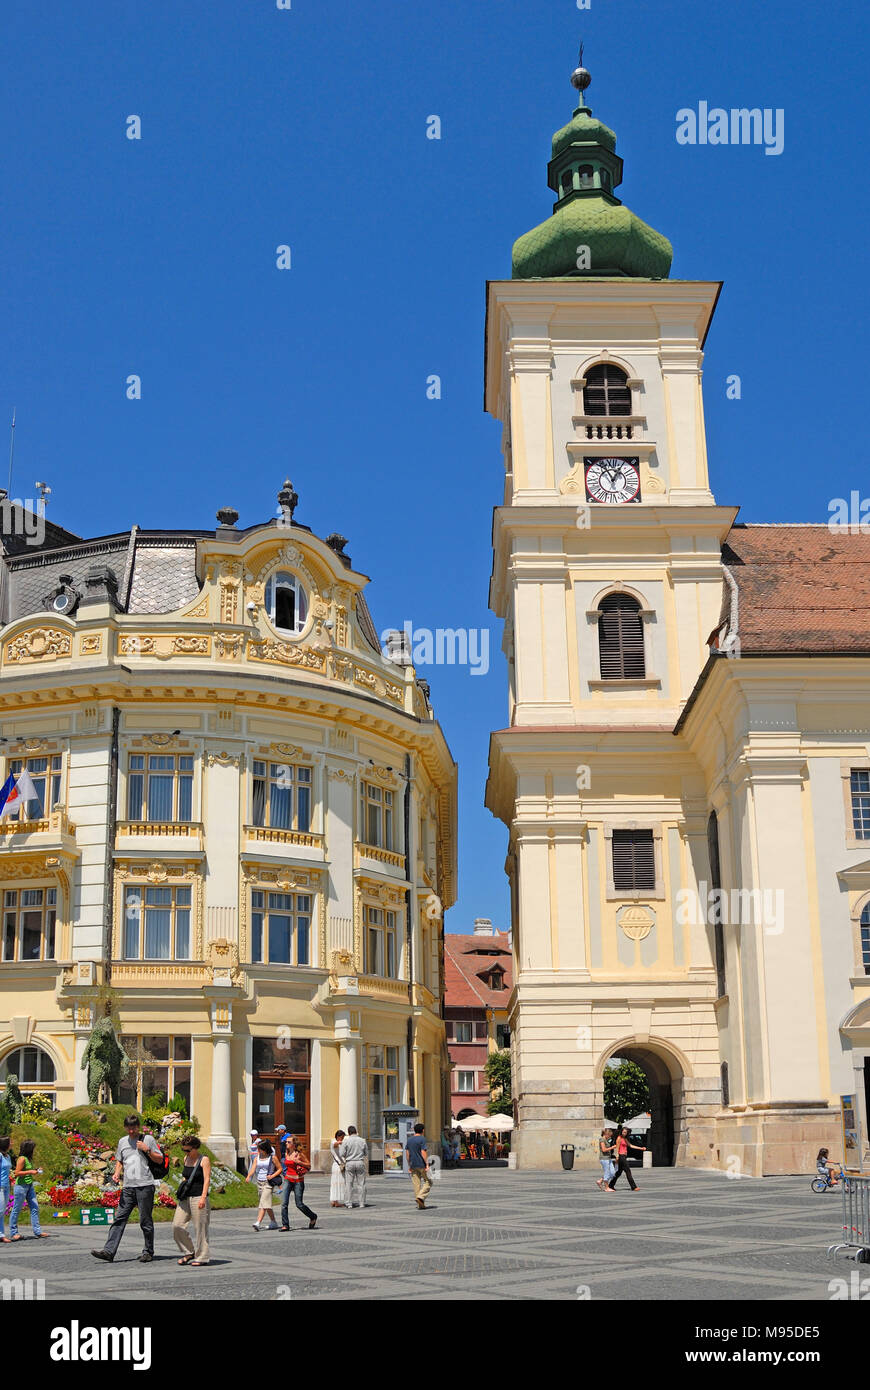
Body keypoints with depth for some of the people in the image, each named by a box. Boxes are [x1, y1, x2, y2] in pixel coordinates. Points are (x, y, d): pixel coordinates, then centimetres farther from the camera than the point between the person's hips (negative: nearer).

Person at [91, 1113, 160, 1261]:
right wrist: (117, 1173, 4)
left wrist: (147, 1150, -8)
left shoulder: (148, 1139, 4)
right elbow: (119, 1161, 24)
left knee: (145, 1220, 0)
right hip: (128, 1186, 4)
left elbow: (160, 1159, 6)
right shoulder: (122, 1141, 16)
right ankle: (109, 1251, -8)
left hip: (145, 1185, -4)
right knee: (120, 1218, -4)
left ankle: (148, 1252, 11)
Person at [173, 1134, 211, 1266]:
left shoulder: (204, 1160, -6)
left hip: (198, 1198, -7)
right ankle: (189, 1252, 13)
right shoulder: (186, 1159, 13)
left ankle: (201, 1257, 7)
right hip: (185, 1198, 7)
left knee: (200, 1228, -3)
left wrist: (203, 1197, -22)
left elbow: (207, 1180, -13)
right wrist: (181, 1190, 14)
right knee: (177, 1225, -1)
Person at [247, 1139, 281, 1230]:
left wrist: (272, 1176, -15)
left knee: (264, 1203, -17)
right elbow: (253, 1168, -4)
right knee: (265, 1204, 14)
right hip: (259, 1182, 6)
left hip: (268, 1183, -6)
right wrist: (248, 1176, -23)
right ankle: (274, 1223, 26)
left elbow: (280, 1169, 0)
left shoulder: (272, 1157, -5)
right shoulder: (257, 1157, 8)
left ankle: (258, 1223, -28)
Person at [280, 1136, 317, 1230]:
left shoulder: (299, 1154, -9)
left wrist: (298, 1162, -17)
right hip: (288, 1180, 5)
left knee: (299, 1204, 1)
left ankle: (313, 1217, 25)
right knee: (284, 1203, -8)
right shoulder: (287, 1154, 7)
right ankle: (285, 1225, -3)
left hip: (298, 1181, -5)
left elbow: (309, 1165, -5)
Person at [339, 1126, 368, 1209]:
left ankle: (349, 1203, 1)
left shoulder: (346, 1141, -5)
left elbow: (341, 1154, -7)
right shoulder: (362, 1141, 3)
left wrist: (344, 1162, 13)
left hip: (349, 1163, -2)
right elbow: (366, 1154, 11)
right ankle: (362, 1203, 7)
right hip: (360, 1162, 2)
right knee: (361, 1184, 7)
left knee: (348, 1184, 3)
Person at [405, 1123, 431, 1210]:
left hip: (413, 1165, 6)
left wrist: (409, 1165, 15)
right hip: (422, 1164, -6)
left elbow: (407, 1153, 10)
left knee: (416, 1184, 8)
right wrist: (427, 1164, -16)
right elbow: (423, 1152, -17)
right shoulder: (422, 1139, -9)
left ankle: (421, 1204, 8)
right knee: (428, 1182, 4)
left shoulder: (409, 1139, 9)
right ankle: (420, 1197, -15)